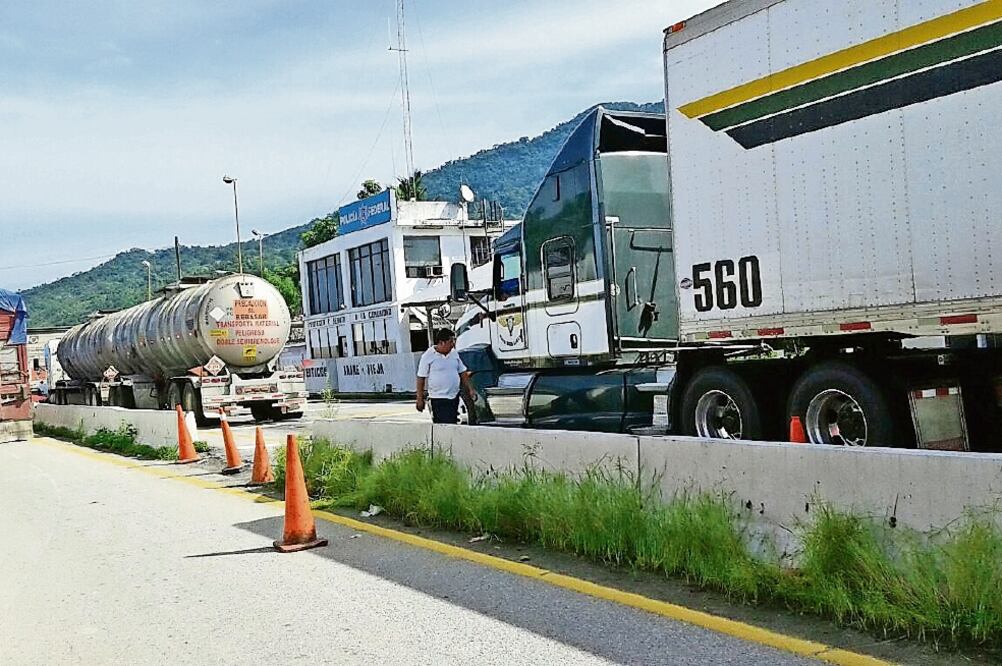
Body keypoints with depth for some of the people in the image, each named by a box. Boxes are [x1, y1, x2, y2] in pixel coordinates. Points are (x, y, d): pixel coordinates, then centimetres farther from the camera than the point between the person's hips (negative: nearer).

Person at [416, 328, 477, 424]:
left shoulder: (454, 353, 8)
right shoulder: (428, 356, -9)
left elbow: (463, 373, 16)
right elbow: (421, 379, -7)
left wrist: (470, 390, 8)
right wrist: (420, 399, -9)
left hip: (454, 397, 6)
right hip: (438, 399, -6)